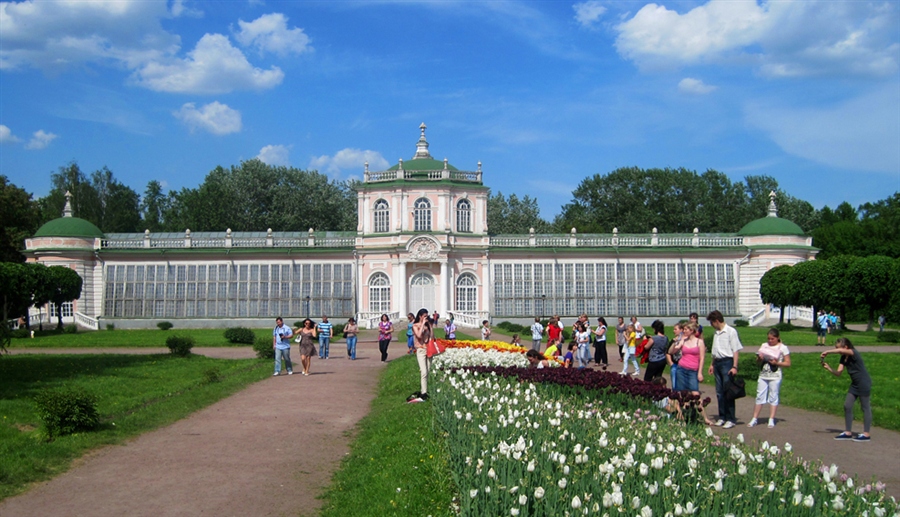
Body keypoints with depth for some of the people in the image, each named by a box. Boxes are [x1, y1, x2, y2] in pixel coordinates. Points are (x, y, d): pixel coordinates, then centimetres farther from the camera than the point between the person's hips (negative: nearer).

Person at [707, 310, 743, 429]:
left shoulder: (731, 331, -8)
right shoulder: (716, 333, 15)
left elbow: (736, 350, -11)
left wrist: (734, 366, -16)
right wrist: (712, 364, 19)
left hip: (727, 362, -8)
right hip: (718, 363, 8)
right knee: (719, 392, 9)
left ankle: (731, 419, -1)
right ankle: (722, 417, 16)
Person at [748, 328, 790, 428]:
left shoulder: (783, 348, 0)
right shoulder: (764, 346, 11)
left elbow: (788, 363, -3)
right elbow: (757, 362, 15)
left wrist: (777, 363, -16)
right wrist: (759, 359, -7)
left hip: (775, 376, -4)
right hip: (763, 375, 4)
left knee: (773, 397, 1)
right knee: (760, 396, 4)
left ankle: (771, 420, 7)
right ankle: (754, 419, 7)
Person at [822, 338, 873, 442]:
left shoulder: (854, 353, -18)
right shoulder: (843, 358, 6)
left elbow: (841, 350, -39)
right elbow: (838, 373, 1)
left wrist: (827, 351, -32)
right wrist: (829, 368, -14)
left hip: (864, 384, -9)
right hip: (855, 384, 9)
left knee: (865, 407, 1)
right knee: (847, 406, 6)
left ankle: (866, 434, 7)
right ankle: (848, 432, 12)